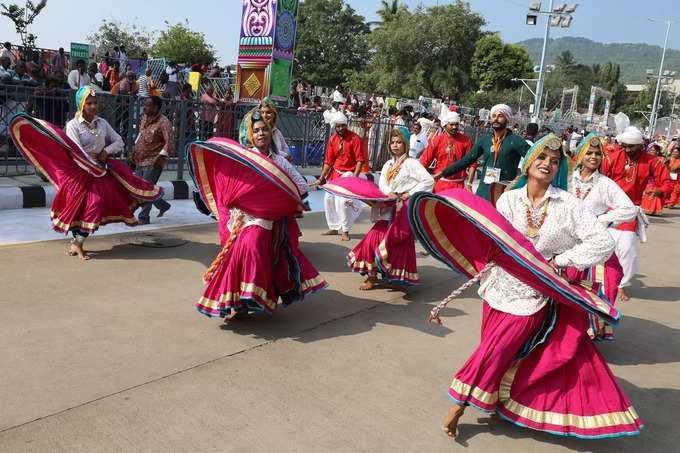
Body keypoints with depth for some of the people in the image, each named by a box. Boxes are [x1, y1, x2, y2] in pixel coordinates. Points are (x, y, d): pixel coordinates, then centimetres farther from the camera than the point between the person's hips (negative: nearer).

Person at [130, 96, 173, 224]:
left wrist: (161, 157, -29)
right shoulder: (144, 118, 11)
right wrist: (135, 151, 18)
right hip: (140, 161, 9)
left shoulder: (163, 122, -15)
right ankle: (163, 206, 29)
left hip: (153, 162, -9)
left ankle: (143, 218, 6)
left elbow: (170, 143, -21)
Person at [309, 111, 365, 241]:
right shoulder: (332, 140, 1)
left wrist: (354, 178, -23)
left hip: (349, 172, -6)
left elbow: (360, 160, -15)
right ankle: (334, 228, 23)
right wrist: (321, 178, -2)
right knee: (328, 198, 7)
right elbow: (328, 161, 3)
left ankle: (345, 231, -3)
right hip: (334, 172, 6)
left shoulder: (354, 138, -14)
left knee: (341, 200, -18)